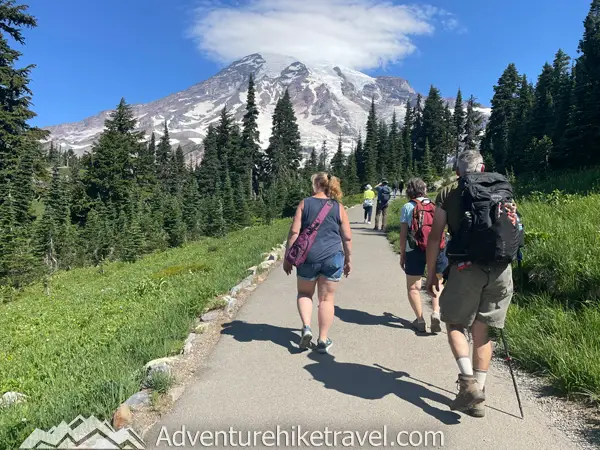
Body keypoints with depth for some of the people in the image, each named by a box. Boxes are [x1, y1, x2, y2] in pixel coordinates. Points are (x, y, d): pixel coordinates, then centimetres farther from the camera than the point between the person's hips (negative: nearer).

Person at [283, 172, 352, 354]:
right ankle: (323, 340, 16)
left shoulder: (304, 204, 1)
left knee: (304, 293, 20)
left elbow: (294, 232, -4)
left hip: (308, 256, -1)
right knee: (326, 299, 10)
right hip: (333, 257, 1)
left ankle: (306, 327, 3)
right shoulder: (338, 207, 4)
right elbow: (347, 238, 4)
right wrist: (348, 260, 15)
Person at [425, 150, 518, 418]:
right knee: (482, 331, 12)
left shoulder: (447, 195, 1)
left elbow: (435, 237, -1)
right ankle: (477, 398, 18)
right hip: (500, 270, 4)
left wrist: (431, 274, 6)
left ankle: (468, 381, -4)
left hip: (465, 269, -3)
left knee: (454, 324, 14)